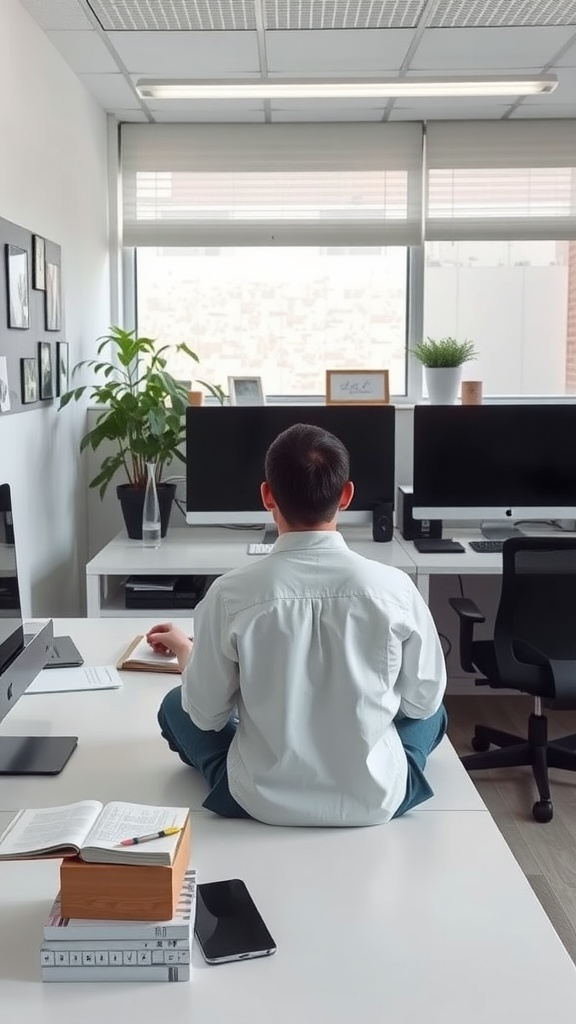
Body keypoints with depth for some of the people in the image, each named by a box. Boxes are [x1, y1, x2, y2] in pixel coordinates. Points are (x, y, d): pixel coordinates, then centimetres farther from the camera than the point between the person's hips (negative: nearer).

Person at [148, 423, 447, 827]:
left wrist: (184, 649, 15)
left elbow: (207, 715, -5)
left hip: (262, 801, -1)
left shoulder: (230, 594, -17)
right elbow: (422, 702, -2)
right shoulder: (395, 588, -15)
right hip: (374, 800, 2)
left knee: (177, 706, 25)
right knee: (431, 712, 31)